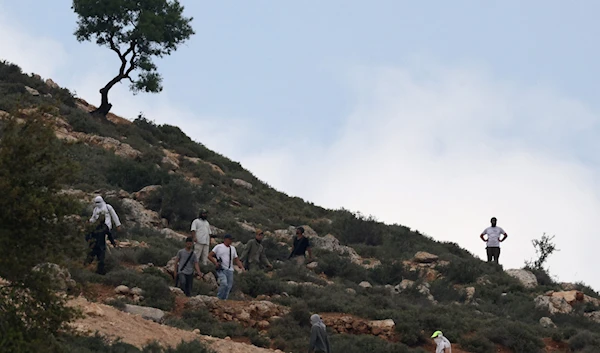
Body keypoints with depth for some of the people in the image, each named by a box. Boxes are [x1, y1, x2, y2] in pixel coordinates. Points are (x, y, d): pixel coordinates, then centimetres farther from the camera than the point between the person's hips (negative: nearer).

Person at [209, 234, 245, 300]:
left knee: (229, 286, 1)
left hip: (230, 270, 5)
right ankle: (218, 298, -10)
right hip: (221, 270, -5)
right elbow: (209, 256, 2)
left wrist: (242, 267, 4)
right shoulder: (218, 247, 3)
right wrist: (215, 263, -11)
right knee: (224, 283, -24)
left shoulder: (232, 248, 18)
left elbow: (237, 260, 20)